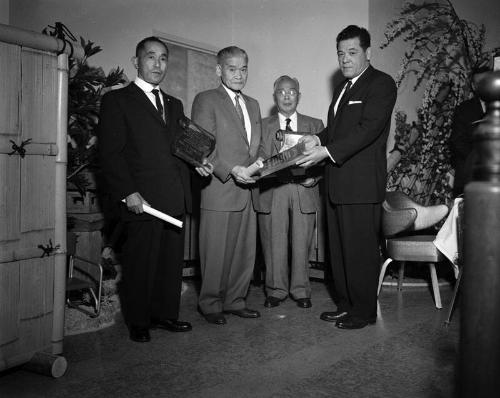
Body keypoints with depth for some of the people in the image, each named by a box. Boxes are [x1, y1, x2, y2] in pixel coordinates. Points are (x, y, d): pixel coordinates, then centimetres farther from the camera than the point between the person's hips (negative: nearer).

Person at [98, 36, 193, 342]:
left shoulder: (174, 105, 22)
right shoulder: (117, 100, 2)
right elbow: (111, 153, -6)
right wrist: (128, 193, -14)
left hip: (176, 199, 6)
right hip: (143, 199, -6)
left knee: (173, 261, 8)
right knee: (141, 262, 3)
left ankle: (165, 314, 23)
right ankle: (138, 322, 18)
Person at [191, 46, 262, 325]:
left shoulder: (253, 105, 22)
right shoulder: (206, 101, 0)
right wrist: (231, 170, -19)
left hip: (248, 190, 6)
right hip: (219, 190, -6)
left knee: (245, 252, 9)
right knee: (216, 253, -1)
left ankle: (235, 301, 23)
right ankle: (211, 304, 14)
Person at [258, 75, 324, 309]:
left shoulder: (314, 125, 16)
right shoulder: (263, 126, 14)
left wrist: (314, 176, -8)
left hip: (304, 190, 1)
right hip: (272, 191, 0)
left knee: (301, 244, 3)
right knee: (274, 244, 1)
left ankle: (301, 291, 16)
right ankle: (276, 291, 15)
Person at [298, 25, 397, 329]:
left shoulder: (381, 84, -5)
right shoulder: (343, 88, 23)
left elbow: (369, 128, -18)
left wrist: (328, 151, -23)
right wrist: (318, 140, 3)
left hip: (362, 183, -8)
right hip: (337, 182, 9)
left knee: (361, 250, -2)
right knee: (339, 249, 13)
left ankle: (364, 311, 11)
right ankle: (345, 306, 24)